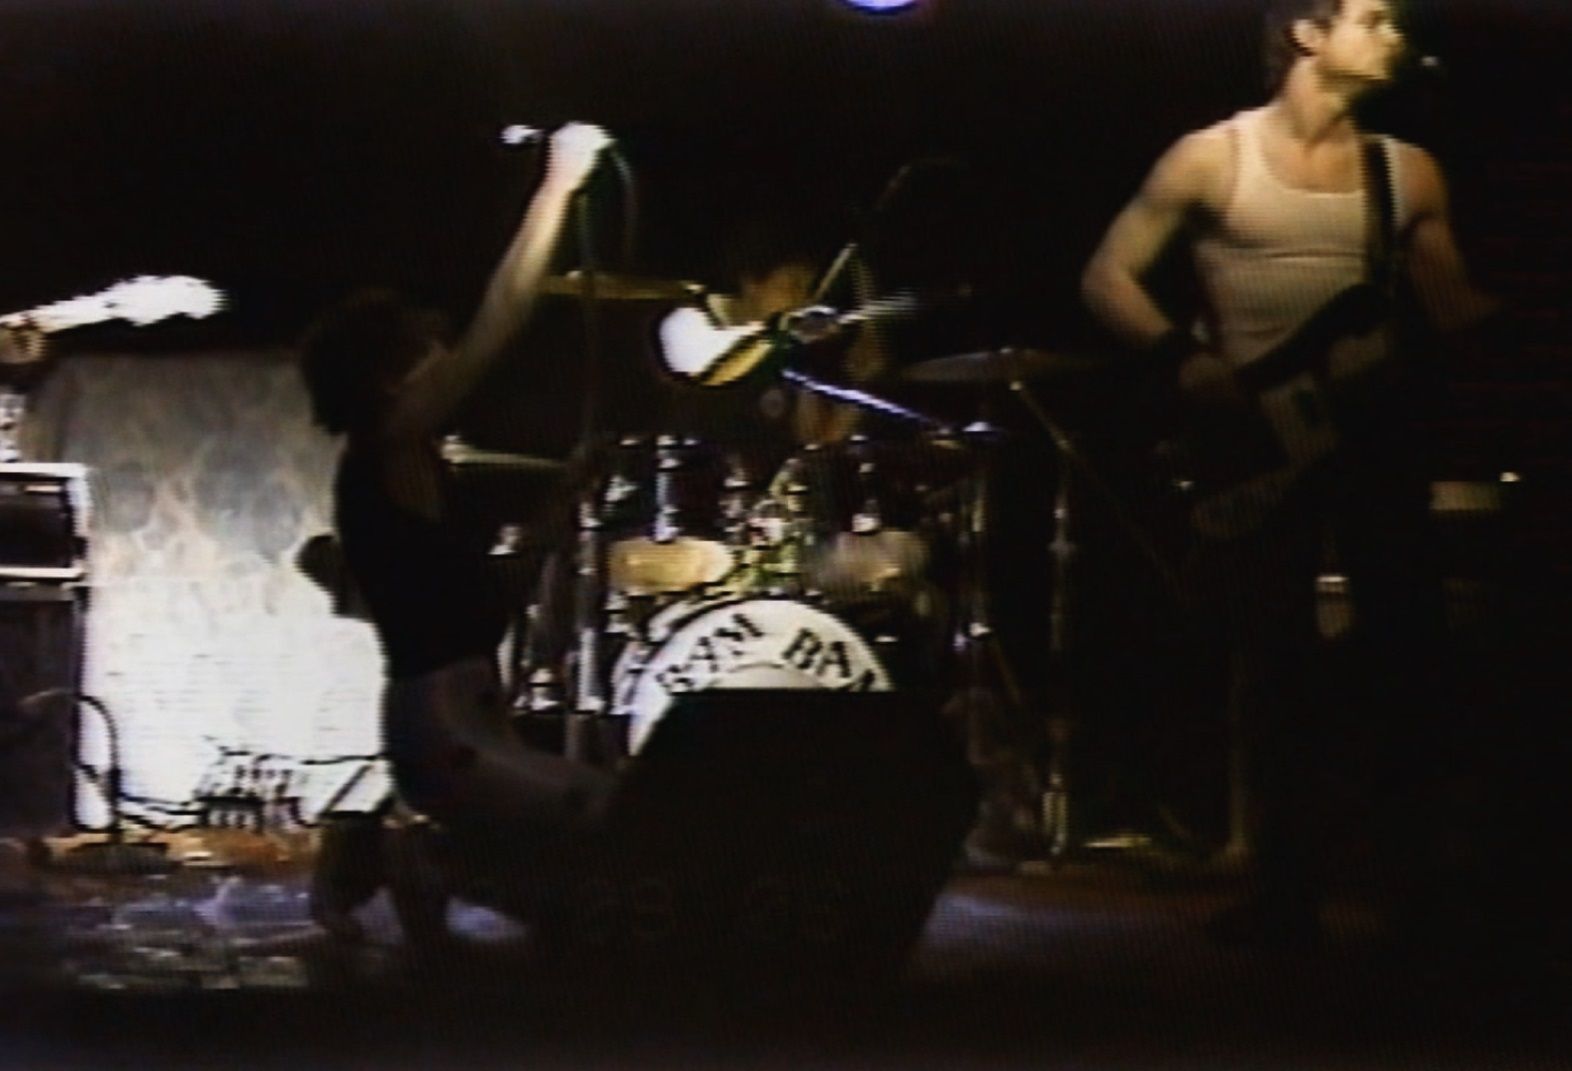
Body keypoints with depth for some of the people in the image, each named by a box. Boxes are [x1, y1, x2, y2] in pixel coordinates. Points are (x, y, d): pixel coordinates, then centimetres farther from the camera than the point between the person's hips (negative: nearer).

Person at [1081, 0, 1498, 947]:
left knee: (1414, 654, -2)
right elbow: (1107, 278, -1)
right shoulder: (1214, 157, -1)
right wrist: (1184, 358, -16)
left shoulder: (1409, 171, 10)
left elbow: (1455, 308, 9)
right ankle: (1290, 891, 7)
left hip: (1377, 428, 3)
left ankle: (1425, 881, 9)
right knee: (1275, 668, -1)